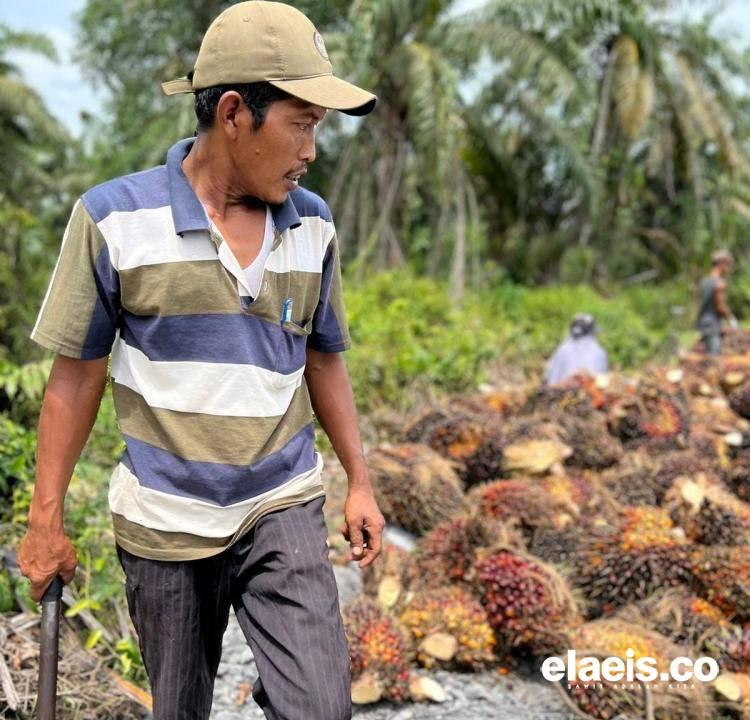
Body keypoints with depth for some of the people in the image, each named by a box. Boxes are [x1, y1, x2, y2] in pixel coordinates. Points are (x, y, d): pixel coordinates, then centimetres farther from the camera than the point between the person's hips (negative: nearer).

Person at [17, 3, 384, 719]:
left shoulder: (313, 226, 0)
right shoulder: (115, 218, -10)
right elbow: (76, 375, -5)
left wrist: (360, 481, 9)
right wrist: (46, 520, -3)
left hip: (283, 508, 2)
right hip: (163, 522, -1)